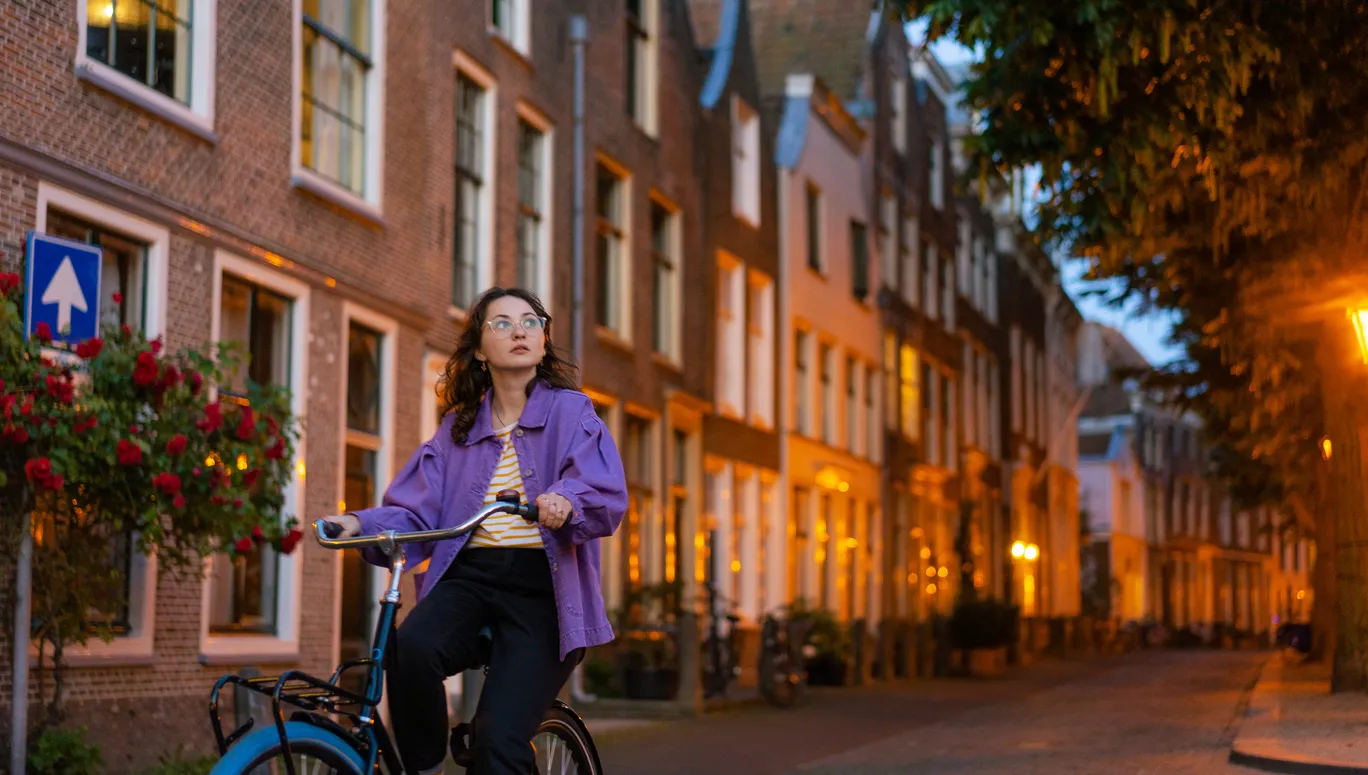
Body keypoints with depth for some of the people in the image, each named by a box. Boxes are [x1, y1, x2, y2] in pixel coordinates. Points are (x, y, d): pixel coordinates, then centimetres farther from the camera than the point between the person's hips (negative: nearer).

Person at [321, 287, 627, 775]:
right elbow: (415, 511, 9)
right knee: (410, 648, -31)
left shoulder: (569, 411, 7)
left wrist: (566, 501, -32)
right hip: (470, 575, 3)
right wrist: (360, 524, -12)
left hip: (541, 587, -3)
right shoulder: (458, 428, 18)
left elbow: (607, 496, -9)